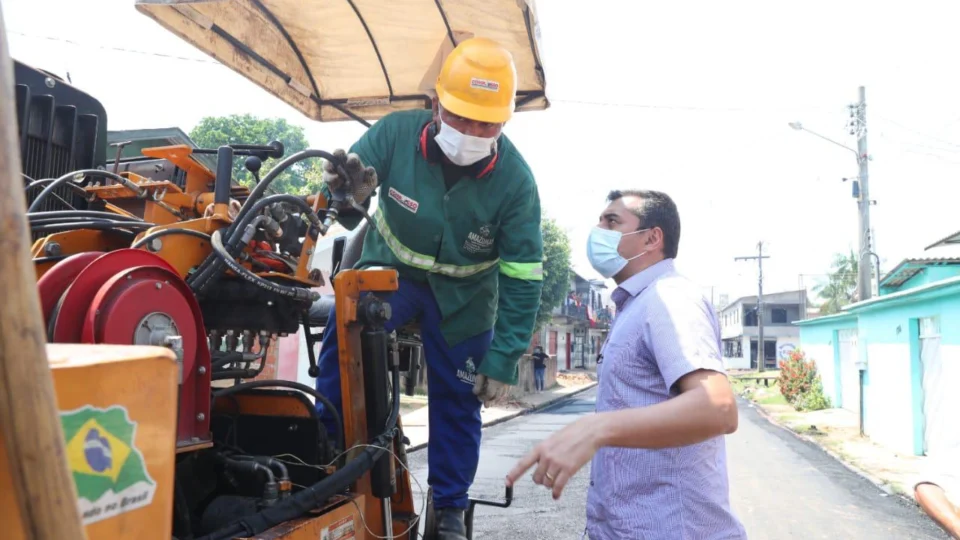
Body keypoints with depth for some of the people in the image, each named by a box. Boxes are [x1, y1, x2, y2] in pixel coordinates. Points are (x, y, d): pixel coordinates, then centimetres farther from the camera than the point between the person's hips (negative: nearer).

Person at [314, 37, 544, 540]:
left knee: (457, 400, 5)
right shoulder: (396, 133, -23)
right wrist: (349, 197, -42)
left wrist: (502, 362, -16)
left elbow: (522, 281, -16)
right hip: (389, 267, 1)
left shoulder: (515, 180, -22)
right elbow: (346, 208, -15)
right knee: (342, 334, -22)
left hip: (464, 292, 0)